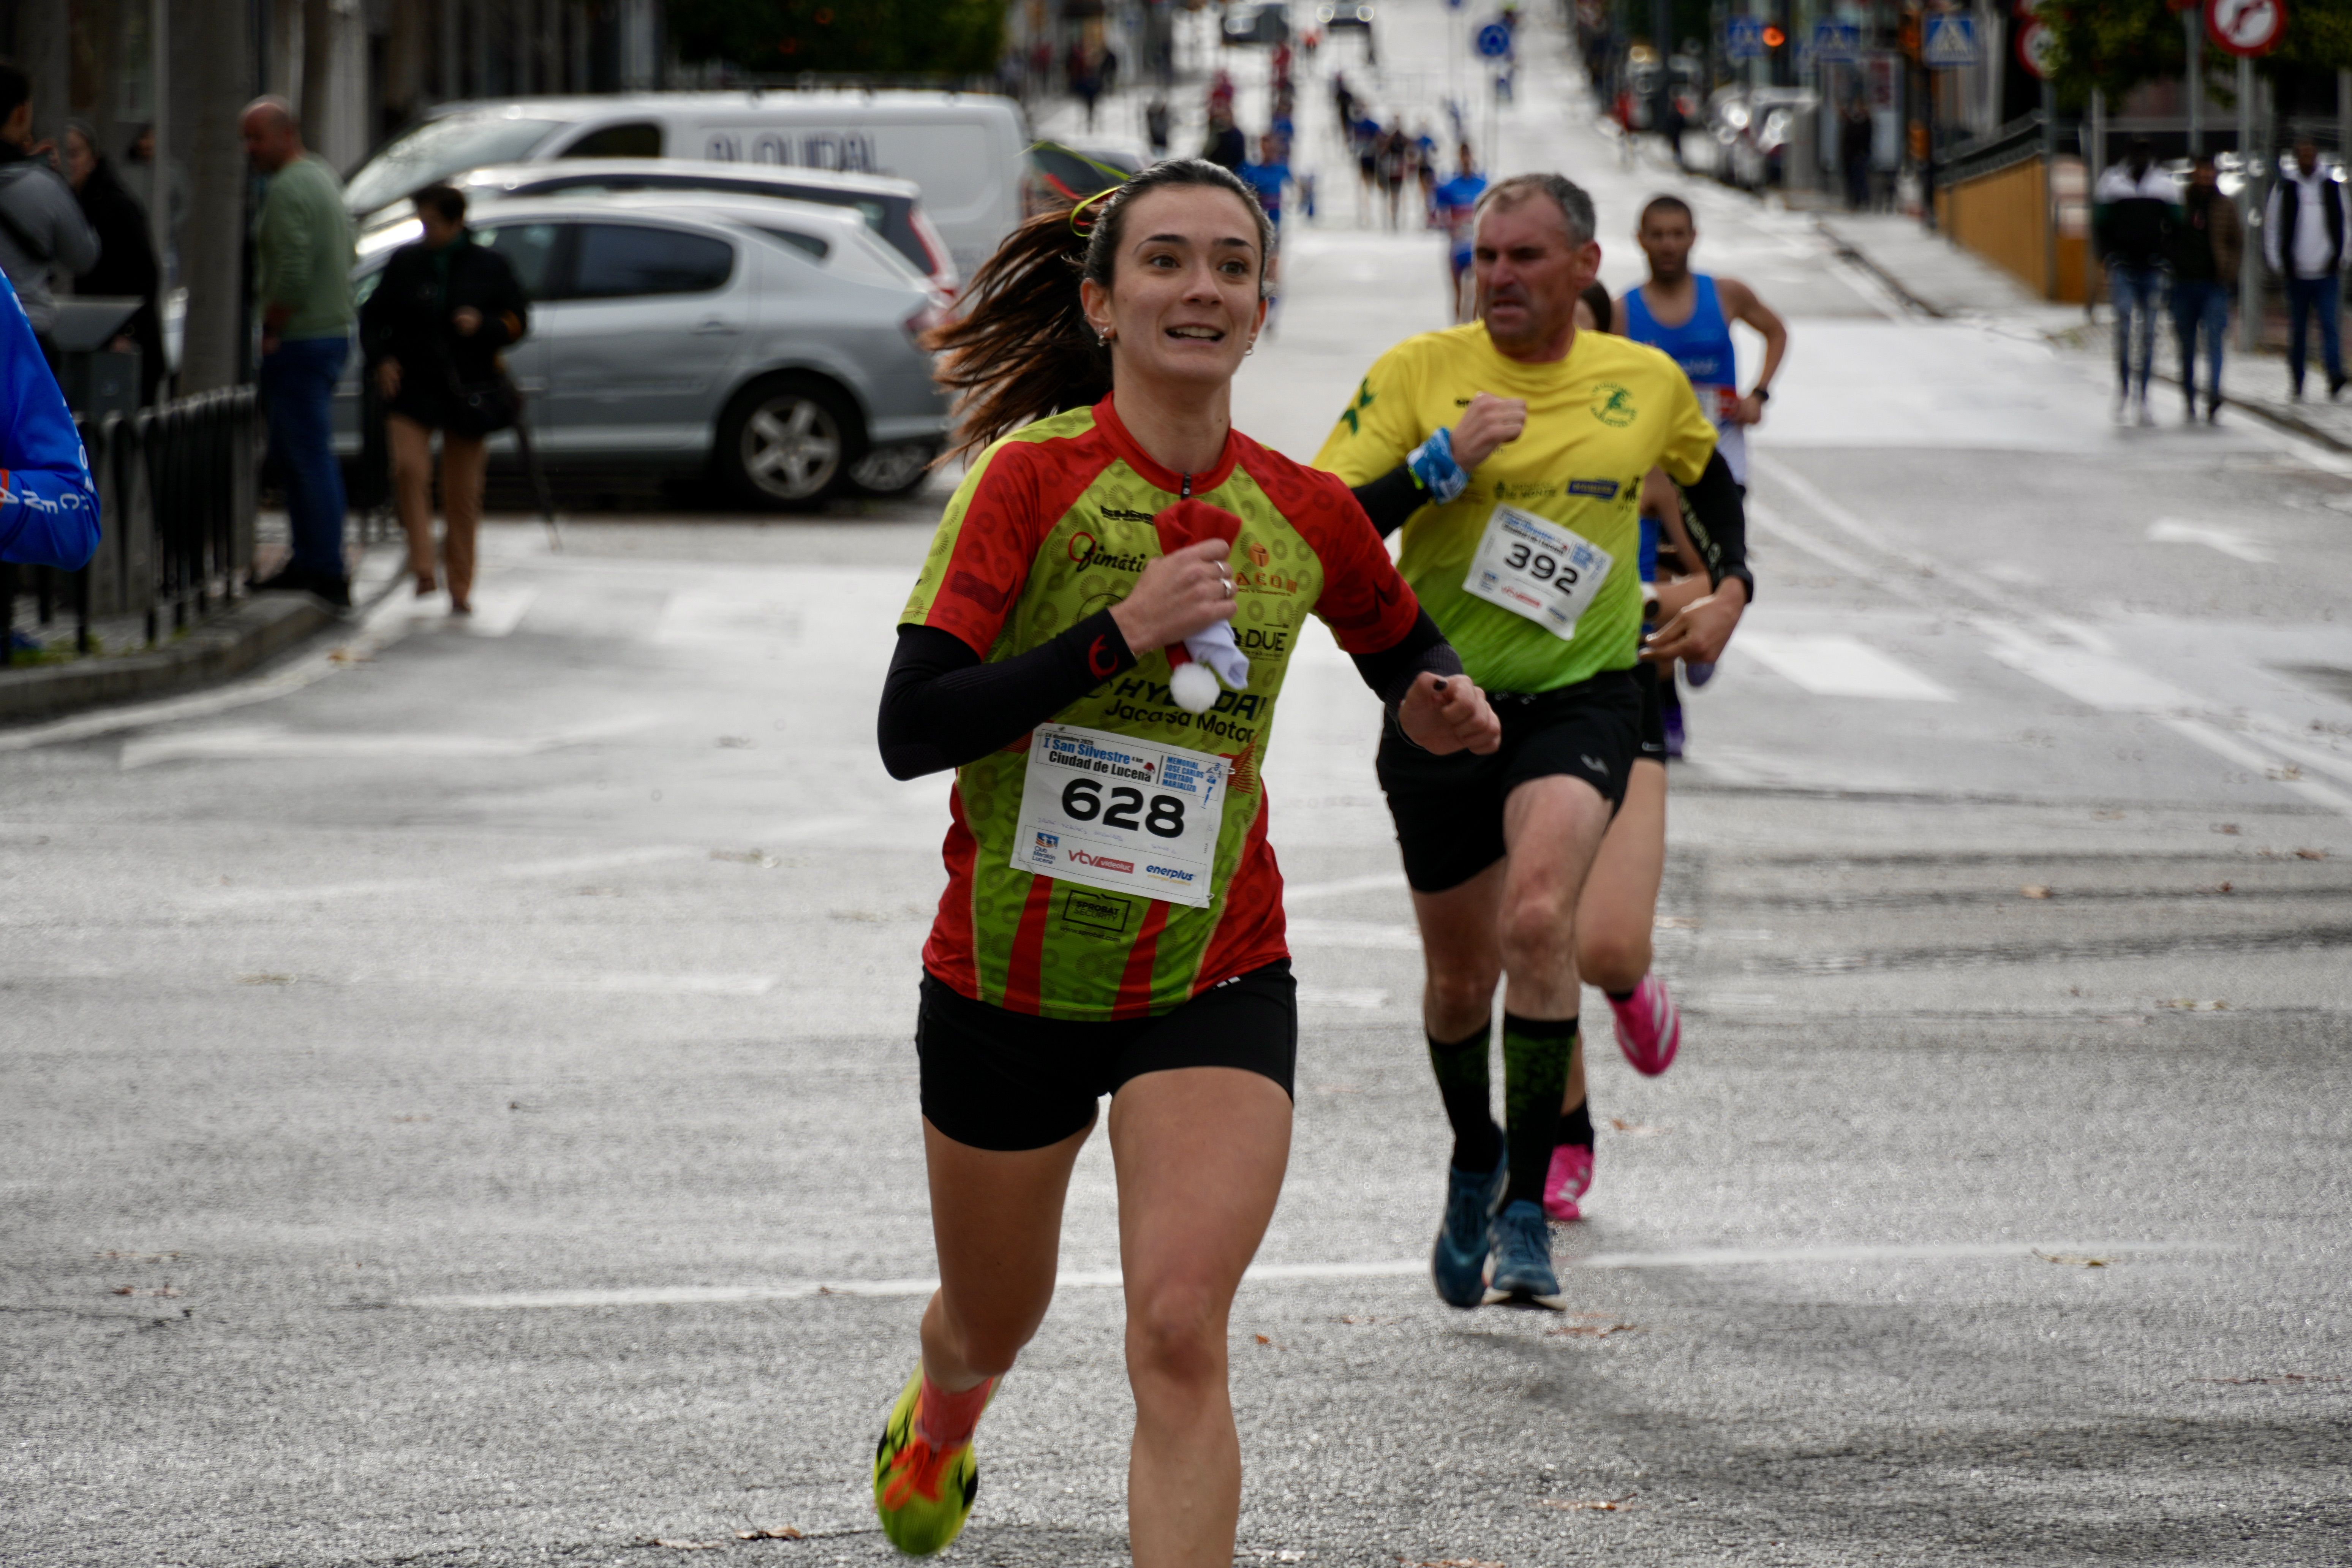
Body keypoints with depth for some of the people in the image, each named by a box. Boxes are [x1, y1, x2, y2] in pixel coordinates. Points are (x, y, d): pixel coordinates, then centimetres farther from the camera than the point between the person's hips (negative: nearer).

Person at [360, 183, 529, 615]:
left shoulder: (488, 266, 4)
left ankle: (460, 587, 12)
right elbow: (373, 318, 14)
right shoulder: (405, 263, 8)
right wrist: (380, 360, -3)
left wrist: (483, 325, -14)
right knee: (409, 468, -21)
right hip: (412, 385, 1)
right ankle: (422, 569, -19)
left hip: (467, 385, -1)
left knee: (463, 491, 2)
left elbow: (518, 320, 6)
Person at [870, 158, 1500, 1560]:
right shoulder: (1032, 475, -13)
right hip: (1004, 978, -1)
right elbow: (912, 731, -20)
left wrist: (1447, 709, -4)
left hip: (1215, 984, 1)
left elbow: (1406, 652, 19)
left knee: (1180, 1336, -19)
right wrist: (1118, 632, -27)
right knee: (993, 1322, 22)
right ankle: (939, 1418, 59)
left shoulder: (1306, 515, -2)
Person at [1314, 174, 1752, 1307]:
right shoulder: (1419, 373, -5)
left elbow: (1709, 479, 25)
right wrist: (1443, 462, -22)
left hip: (1580, 698, -1)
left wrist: (1730, 589, 12)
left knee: (1537, 919, -26)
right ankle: (1474, 1162, 43)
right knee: (1460, 977, 12)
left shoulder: (1649, 385, 2)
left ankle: (1527, 1211, -18)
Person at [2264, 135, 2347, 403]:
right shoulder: (2284, 189, 4)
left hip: (2326, 273, 0)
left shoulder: (2333, 189, 7)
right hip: (2297, 274, 0)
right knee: (2297, 330, 7)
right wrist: (2278, 263, 0)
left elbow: (2343, 226, 14)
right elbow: (2272, 228, 7)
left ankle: (2335, 375, -23)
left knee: (2330, 325, -13)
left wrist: (2340, 258, 4)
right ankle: (2296, 383, 14)